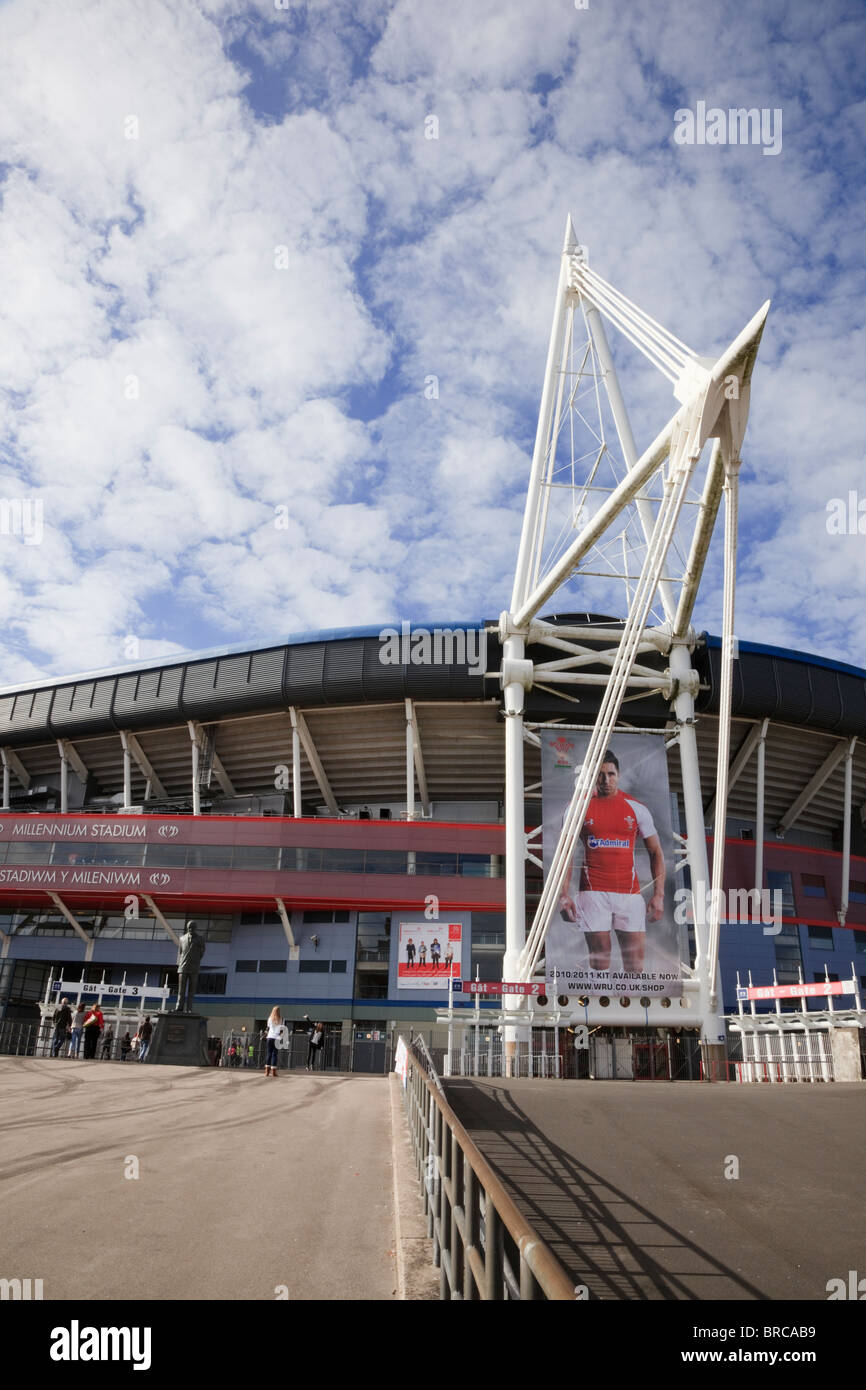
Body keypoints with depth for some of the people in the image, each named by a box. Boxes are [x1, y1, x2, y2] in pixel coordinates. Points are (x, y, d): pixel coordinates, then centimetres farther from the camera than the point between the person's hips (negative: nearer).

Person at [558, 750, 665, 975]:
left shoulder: (636, 808, 6)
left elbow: (656, 852, 10)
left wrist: (659, 895, 1)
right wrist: (564, 895, -5)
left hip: (629, 892, 1)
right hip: (593, 892, -1)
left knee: (635, 967, 0)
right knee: (599, 964, 0)